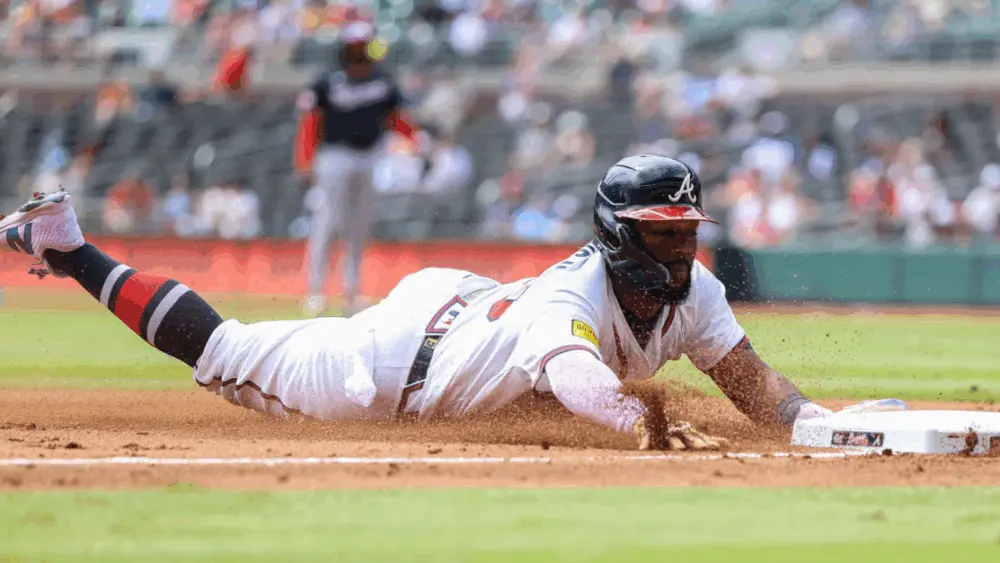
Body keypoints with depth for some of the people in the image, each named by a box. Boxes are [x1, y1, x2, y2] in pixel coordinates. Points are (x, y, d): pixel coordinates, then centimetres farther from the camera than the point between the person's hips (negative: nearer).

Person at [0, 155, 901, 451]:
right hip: (402, 359, -7)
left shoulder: (690, 291, -17)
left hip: (473, 304, 7)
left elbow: (749, 377, -22)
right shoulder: (578, 295, -40)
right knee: (222, 355, 8)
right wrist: (646, 424, -76)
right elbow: (577, 376, -60)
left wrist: (813, 421, -40)